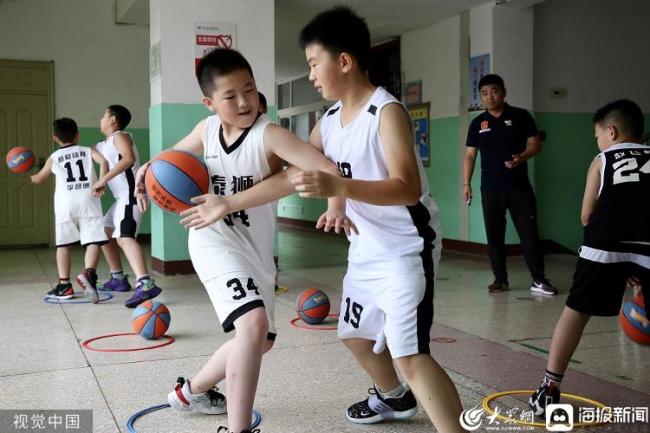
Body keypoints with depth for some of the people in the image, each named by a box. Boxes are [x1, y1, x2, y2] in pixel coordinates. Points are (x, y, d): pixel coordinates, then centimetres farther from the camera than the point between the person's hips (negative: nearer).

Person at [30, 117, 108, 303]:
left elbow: (38, 179, 33)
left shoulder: (54, 157, 19)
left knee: (63, 244, 12)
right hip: (88, 200, -1)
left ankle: (64, 285, 11)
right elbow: (103, 161, -5)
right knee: (93, 242, -5)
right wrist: (101, 183, -10)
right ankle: (89, 273, -30)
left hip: (65, 203, 1)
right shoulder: (88, 151, 17)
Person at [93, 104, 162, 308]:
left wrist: (104, 178, -28)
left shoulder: (120, 136, -7)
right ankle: (118, 279, 30)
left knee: (124, 237, -27)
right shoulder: (105, 145, 23)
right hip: (123, 197, 11)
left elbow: (129, 158, -26)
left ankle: (145, 285, -44)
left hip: (131, 194, -11)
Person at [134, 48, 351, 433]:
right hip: (215, 241, -2)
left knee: (261, 340, 18)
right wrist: (154, 168, -5)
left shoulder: (269, 134, -19)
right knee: (254, 323, -26)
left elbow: (325, 168, -33)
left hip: (256, 250, 2)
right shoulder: (206, 130, -6)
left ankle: (192, 390, 45)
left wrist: (336, 202, -53)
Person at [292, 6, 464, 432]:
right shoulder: (329, 121, 4)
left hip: (406, 249, -9)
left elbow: (408, 189, -31)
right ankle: (394, 397, 52)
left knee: (410, 354, -19)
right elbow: (297, 169, 14)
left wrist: (338, 186, -43)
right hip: (366, 249, 10)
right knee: (356, 334, 26)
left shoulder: (387, 111, -21)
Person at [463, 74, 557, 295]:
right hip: (490, 189, 2)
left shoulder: (521, 116, 2)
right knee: (494, 235, 5)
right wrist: (466, 183, 0)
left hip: (519, 187, -2)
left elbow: (535, 143, 1)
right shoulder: (477, 123, 8)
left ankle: (539, 279, 7)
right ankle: (500, 279, 15)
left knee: (529, 233, -1)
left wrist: (521, 157, -19)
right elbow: (470, 155, 9)